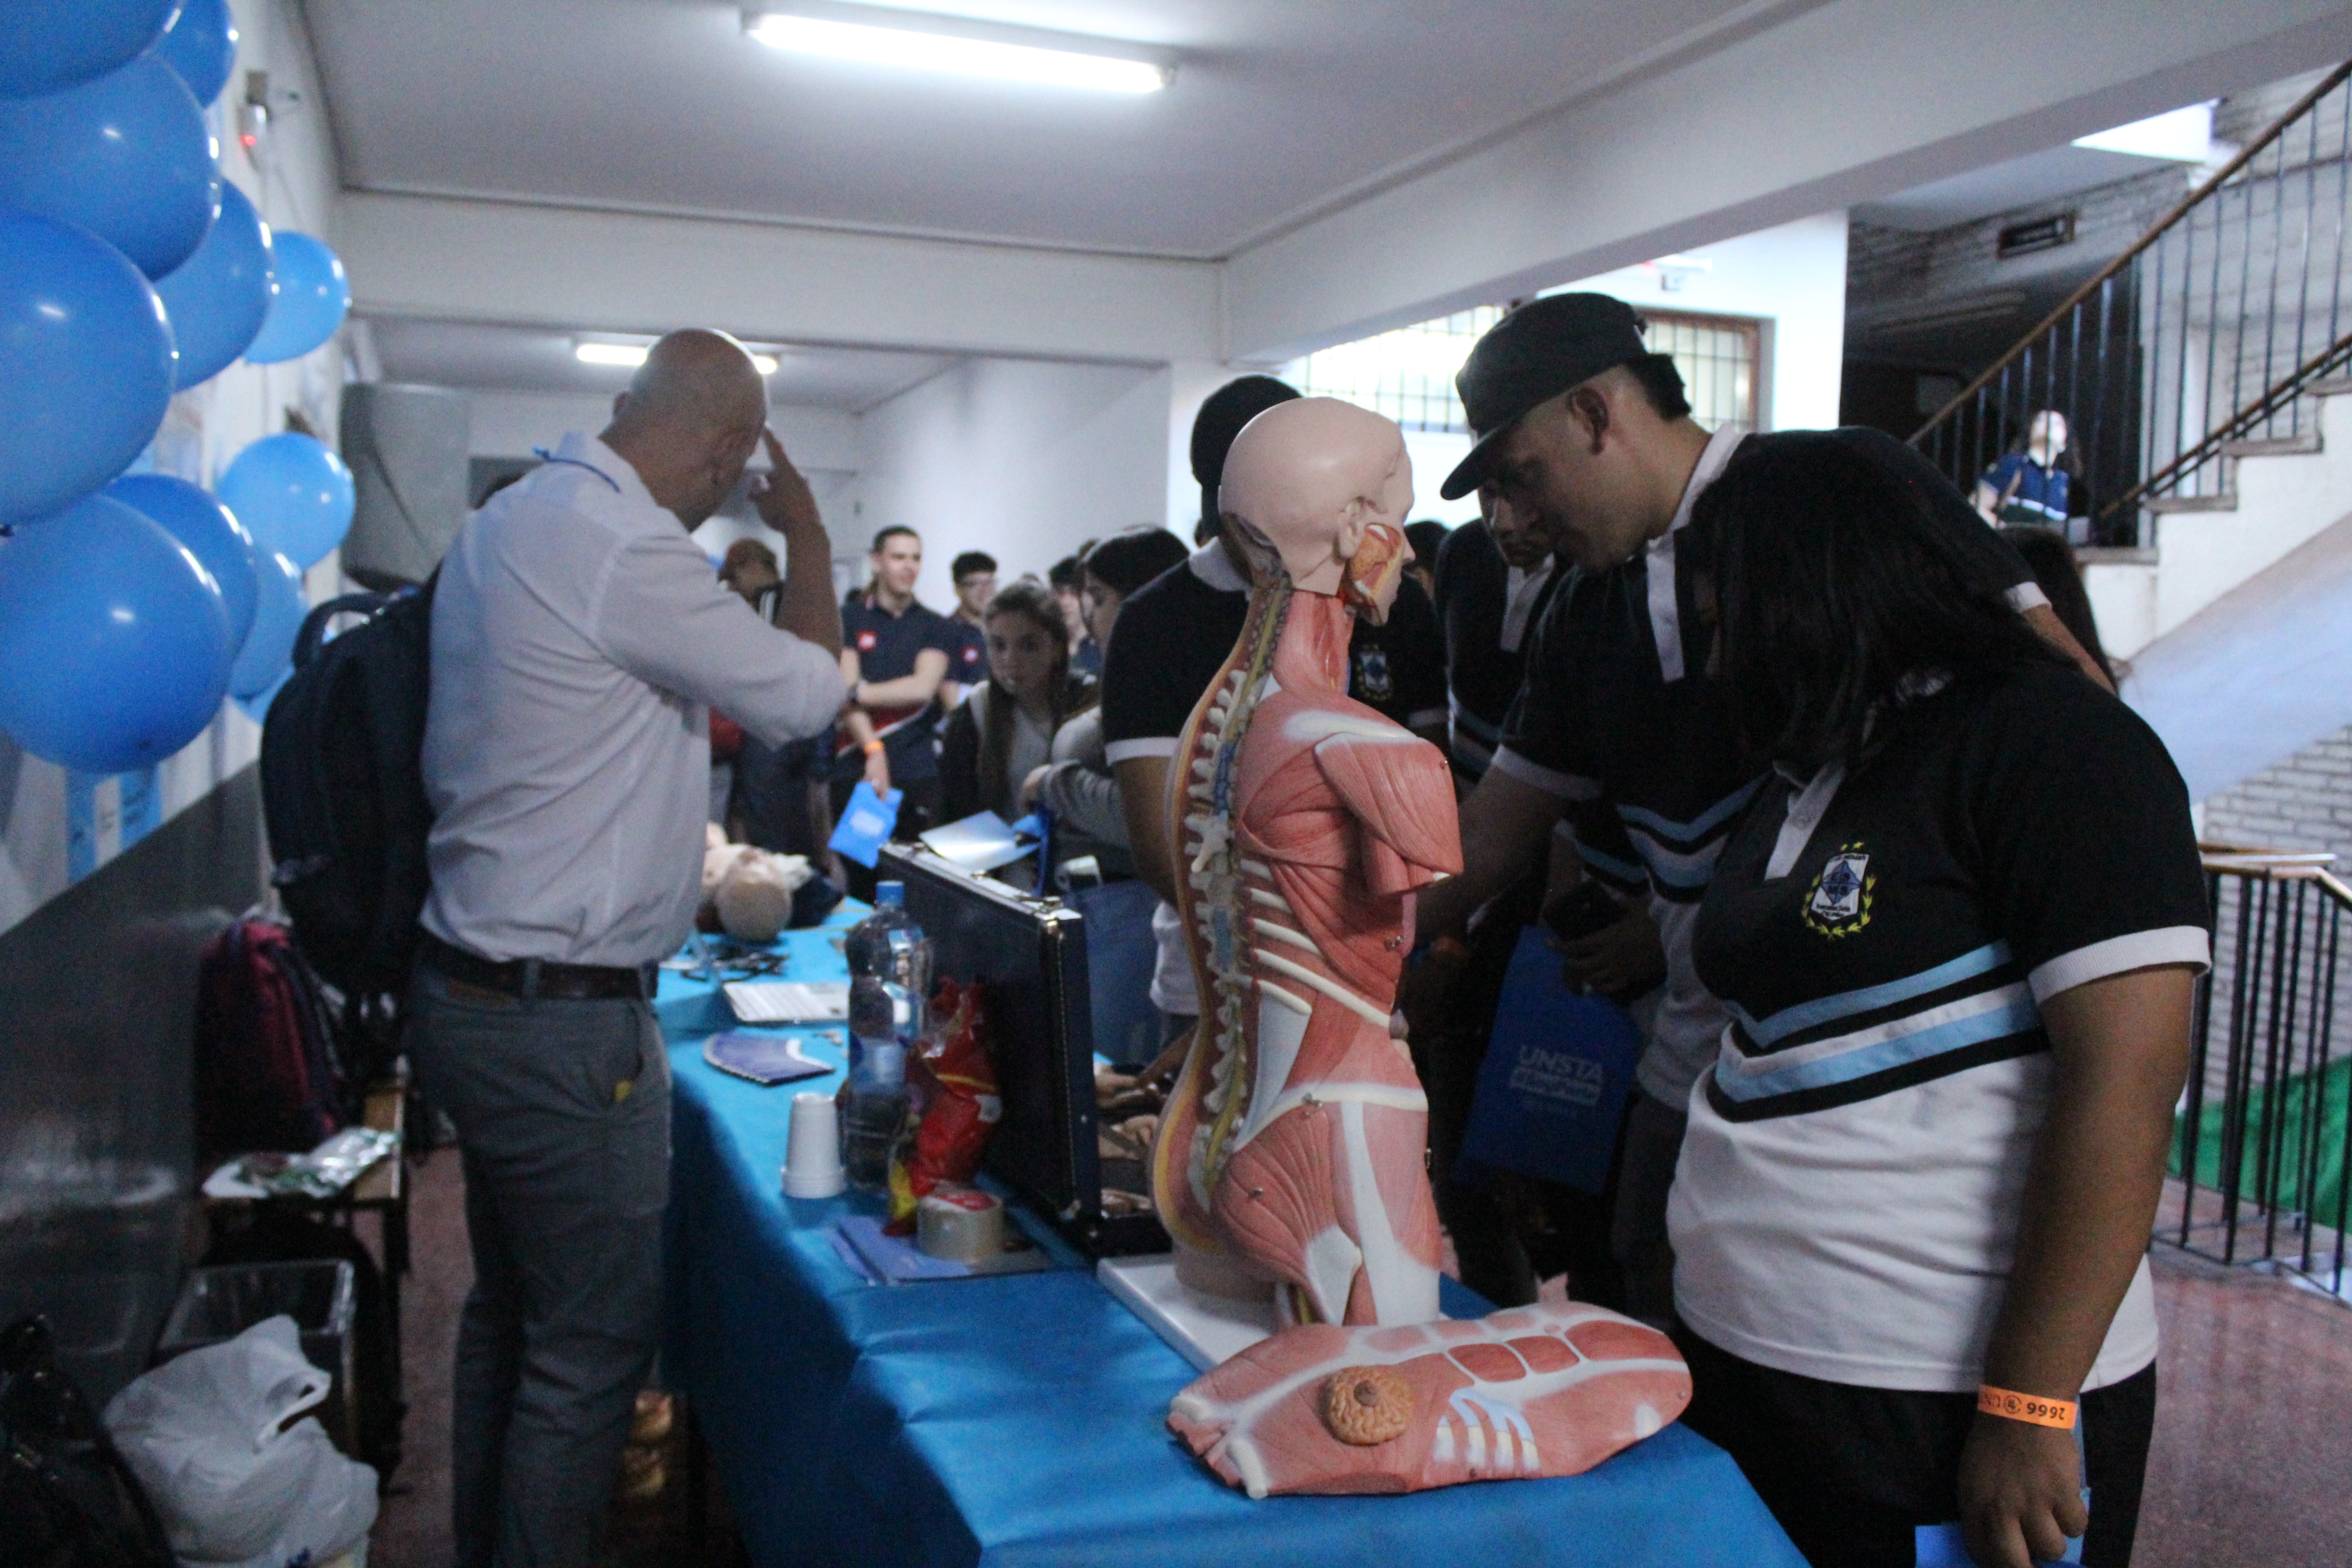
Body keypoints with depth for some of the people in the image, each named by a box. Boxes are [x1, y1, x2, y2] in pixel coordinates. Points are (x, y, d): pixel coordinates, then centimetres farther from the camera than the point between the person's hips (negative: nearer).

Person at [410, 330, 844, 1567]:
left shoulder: (506, 521, 10)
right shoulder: (623, 549, -22)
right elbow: (804, 693, -12)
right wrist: (806, 536, 1)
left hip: (472, 991, 10)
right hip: (563, 1026, -10)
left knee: (508, 1313, 22)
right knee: (592, 1348, 4)